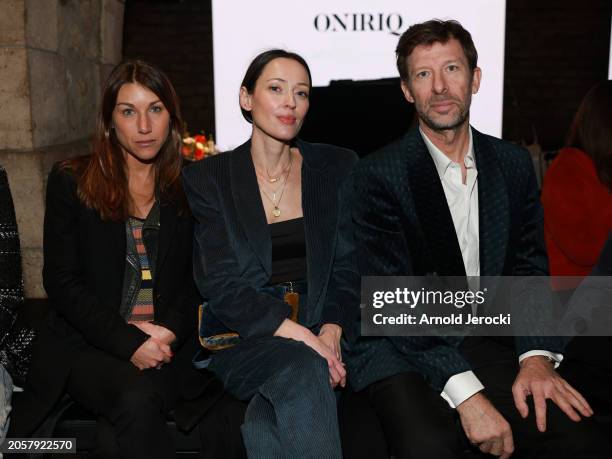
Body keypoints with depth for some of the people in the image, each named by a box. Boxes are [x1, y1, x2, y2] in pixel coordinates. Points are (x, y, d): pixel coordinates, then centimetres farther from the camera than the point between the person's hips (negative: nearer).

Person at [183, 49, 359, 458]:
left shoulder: (337, 167, 9)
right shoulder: (208, 180, 3)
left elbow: (347, 268, 6)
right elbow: (221, 286, -6)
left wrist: (331, 332, -14)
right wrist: (300, 336, -19)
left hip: (323, 332, 0)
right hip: (242, 340, 0)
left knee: (267, 423, -31)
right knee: (303, 369, -32)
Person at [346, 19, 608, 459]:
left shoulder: (514, 164, 8)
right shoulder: (379, 174, -8)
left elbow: (528, 269, 8)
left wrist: (536, 356, -11)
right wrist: (465, 391, -23)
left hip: (486, 342, 4)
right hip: (403, 349, -4)